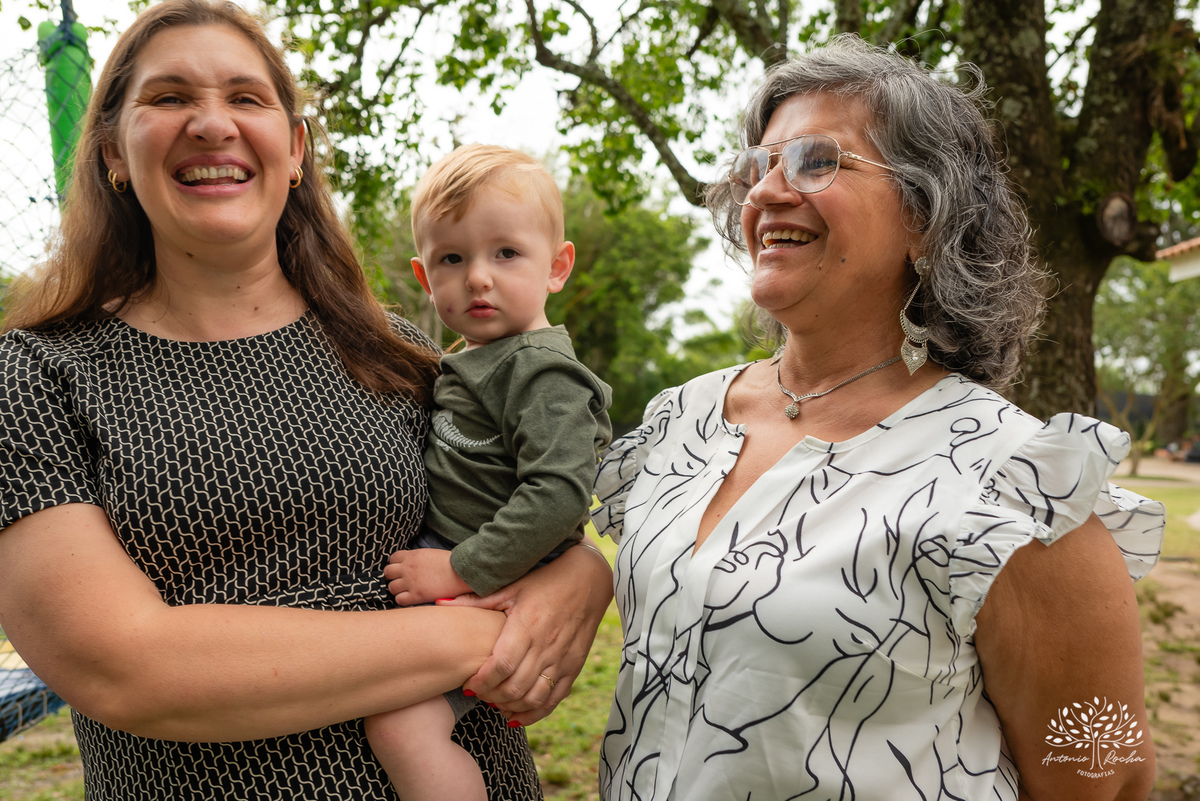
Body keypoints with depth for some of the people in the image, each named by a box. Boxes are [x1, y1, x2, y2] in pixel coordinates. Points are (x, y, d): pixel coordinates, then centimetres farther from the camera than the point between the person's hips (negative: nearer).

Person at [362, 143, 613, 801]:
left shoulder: (542, 373, -17)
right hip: (443, 556, 10)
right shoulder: (468, 362, 12)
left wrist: (463, 569, -24)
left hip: (492, 583, -10)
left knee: (399, 722, -22)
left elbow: (559, 493, -28)